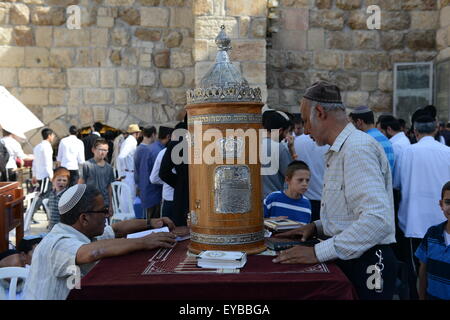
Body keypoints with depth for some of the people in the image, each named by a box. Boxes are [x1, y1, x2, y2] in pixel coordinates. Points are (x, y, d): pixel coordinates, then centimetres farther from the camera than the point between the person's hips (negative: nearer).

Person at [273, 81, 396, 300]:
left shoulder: (358, 148, -19)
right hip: (347, 259, 9)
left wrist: (318, 252, -28)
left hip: (366, 265, -9)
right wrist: (317, 227, 7)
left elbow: (378, 220, -30)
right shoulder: (338, 151, 15)